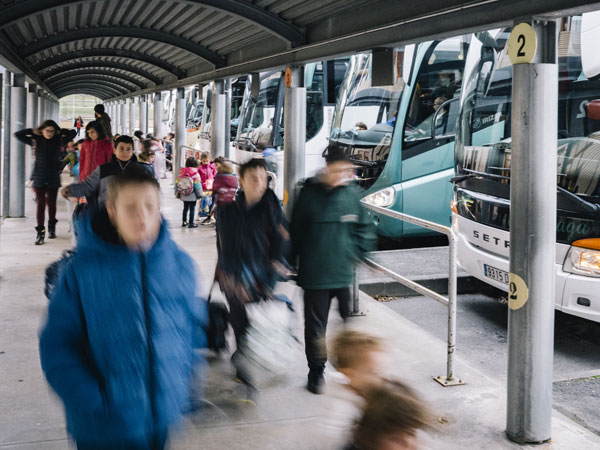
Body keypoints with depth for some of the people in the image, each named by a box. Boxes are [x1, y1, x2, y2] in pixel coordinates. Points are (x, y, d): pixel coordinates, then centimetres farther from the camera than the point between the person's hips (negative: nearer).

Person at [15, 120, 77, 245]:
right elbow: (18, 134, 3)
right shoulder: (36, 141, 2)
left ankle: (52, 228, 27)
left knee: (51, 203, 10)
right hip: (39, 178, -1)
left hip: (53, 178, 1)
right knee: (41, 204, -4)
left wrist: (60, 131, 5)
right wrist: (33, 131, 1)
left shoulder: (59, 140, 4)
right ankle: (40, 232, -4)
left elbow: (73, 133, 10)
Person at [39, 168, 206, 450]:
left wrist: (187, 389, 4)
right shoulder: (82, 271, -11)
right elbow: (56, 347, -9)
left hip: (165, 418, 3)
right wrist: (91, 403, -18)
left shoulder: (180, 264, -2)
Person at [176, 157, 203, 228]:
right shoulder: (195, 173, -13)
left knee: (185, 208, 18)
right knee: (192, 209, 3)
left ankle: (184, 222, 26)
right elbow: (197, 184, -13)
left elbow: (177, 182, 4)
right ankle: (191, 223, 5)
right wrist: (199, 194, -4)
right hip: (192, 195, -5)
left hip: (183, 195, 5)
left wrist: (177, 193, 14)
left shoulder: (182, 172, 0)